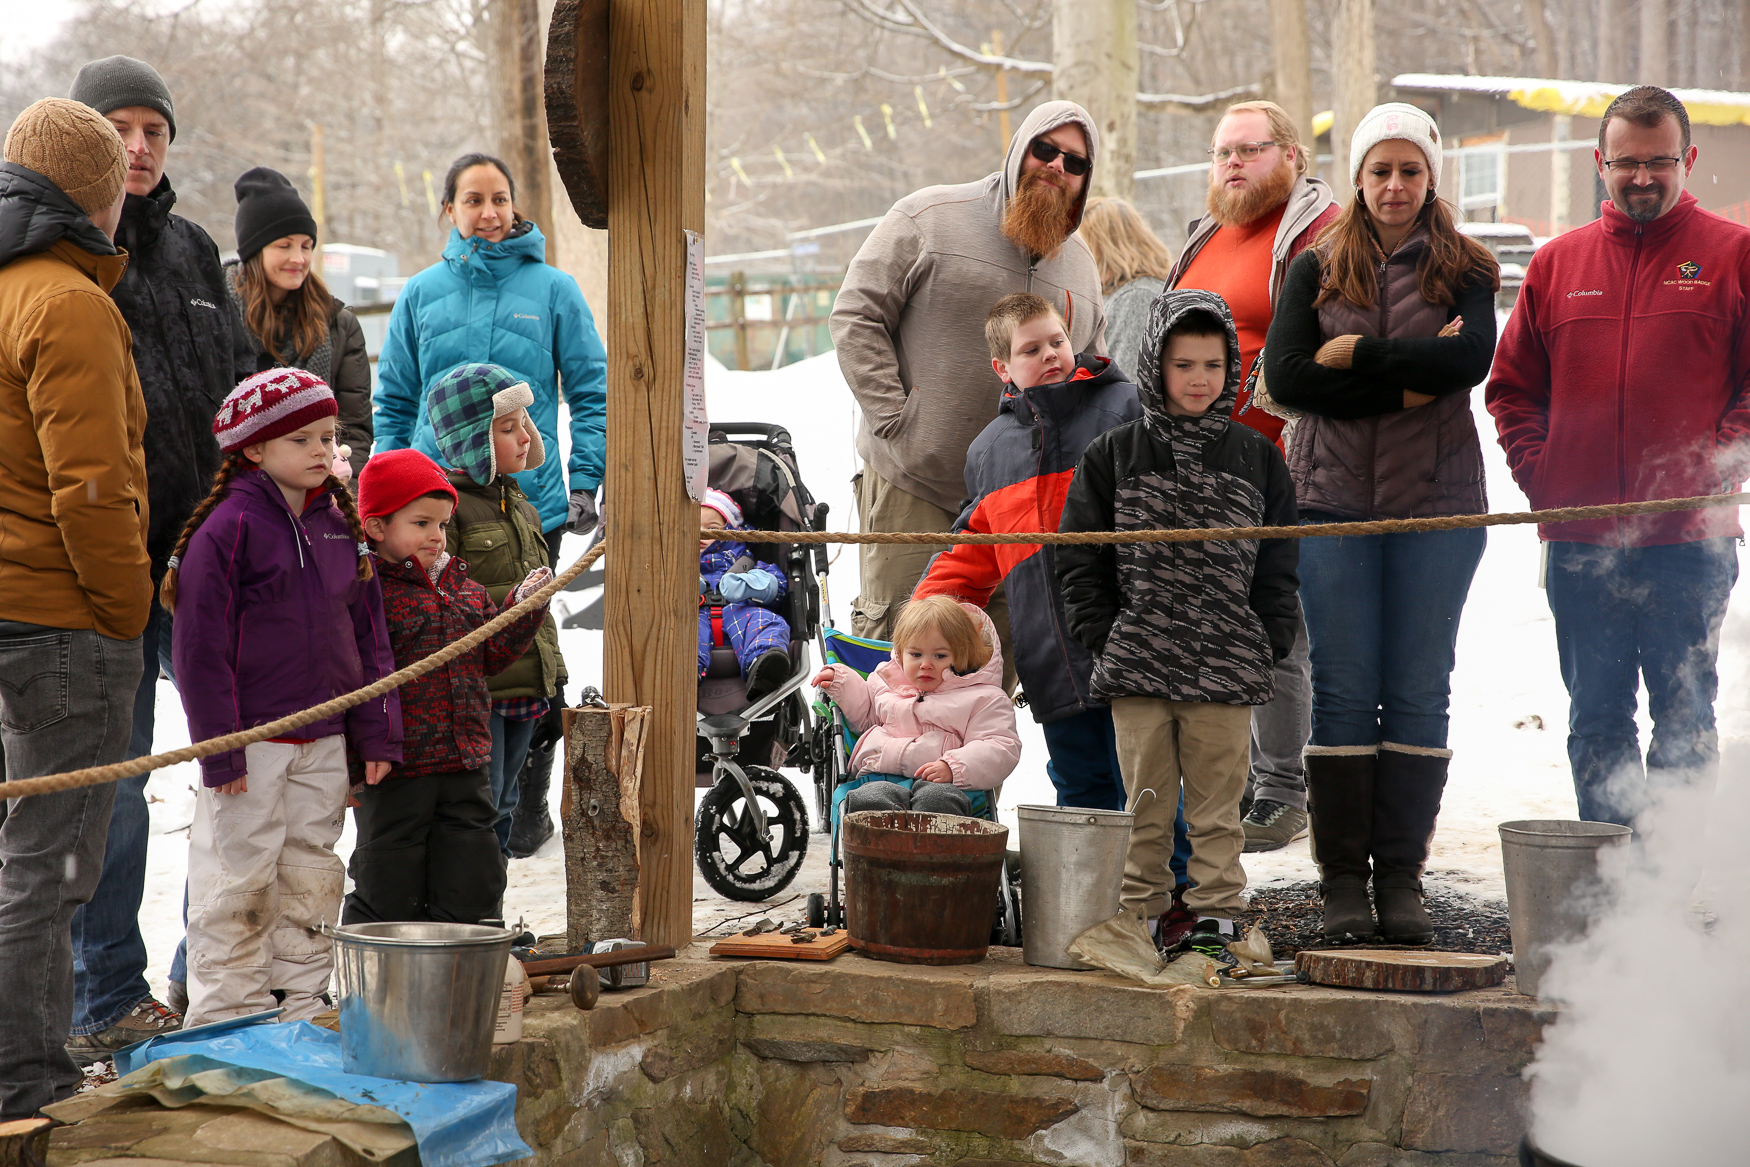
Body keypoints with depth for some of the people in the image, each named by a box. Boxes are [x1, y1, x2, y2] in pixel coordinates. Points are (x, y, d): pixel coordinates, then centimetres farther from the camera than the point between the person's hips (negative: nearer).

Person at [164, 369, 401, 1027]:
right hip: (250, 740, -6)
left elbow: (369, 637, 14)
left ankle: (302, 1008, 21)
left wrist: (376, 732, 8)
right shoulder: (227, 529, -10)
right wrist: (220, 749, -15)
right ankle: (226, 1014, 10)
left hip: (324, 739, 6)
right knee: (239, 880, -1)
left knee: (312, 874, 11)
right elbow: (201, 647, -12)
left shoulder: (340, 527, 9)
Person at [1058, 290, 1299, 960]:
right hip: (1137, 665, 0)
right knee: (1146, 802, 7)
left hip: (1226, 672, 0)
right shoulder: (1113, 454, 4)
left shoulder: (1257, 458, 7)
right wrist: (1104, 638, -2)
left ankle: (1216, 915, 13)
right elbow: (1079, 557, 6)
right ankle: (1140, 913, 16)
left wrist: (1268, 645, 1)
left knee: (1217, 801, 4)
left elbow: (1278, 562, 10)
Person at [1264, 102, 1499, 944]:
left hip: (1436, 503, 0)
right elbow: (1284, 377, -4)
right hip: (1332, 501, 0)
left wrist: (1355, 352, -10)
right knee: (1343, 687, -1)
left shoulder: (1463, 271, 8)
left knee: (1419, 688, 1)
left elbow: (1471, 359, -11)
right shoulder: (1316, 269, 10)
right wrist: (1408, 382, -10)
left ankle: (1403, 876, 9)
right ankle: (1342, 877, 6)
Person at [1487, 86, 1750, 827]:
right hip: (1580, 543, 3)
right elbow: (1511, 386, 16)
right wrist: (1539, 473, 2)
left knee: (1684, 716, 2)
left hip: (1689, 543, -3)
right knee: (1595, 718, 9)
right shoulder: (1556, 264, 12)